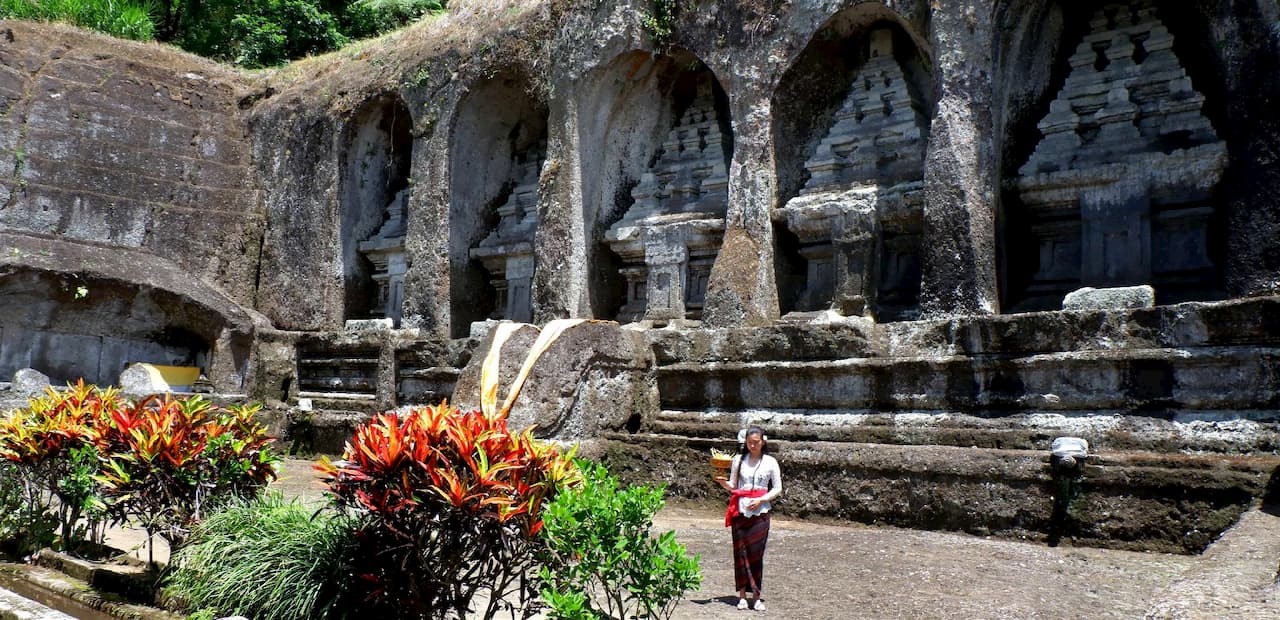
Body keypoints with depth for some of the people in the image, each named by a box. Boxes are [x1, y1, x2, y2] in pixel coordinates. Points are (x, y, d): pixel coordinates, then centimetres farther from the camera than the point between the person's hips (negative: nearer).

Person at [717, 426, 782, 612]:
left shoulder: (770, 462, 3)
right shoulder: (739, 460, 6)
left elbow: (777, 488, 4)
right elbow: (733, 486, 8)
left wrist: (761, 500, -10)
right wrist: (723, 482, -13)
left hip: (760, 513, -1)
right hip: (740, 511, 1)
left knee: (756, 553, -1)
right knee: (741, 552, 0)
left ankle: (756, 596, 7)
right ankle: (742, 595, 6)